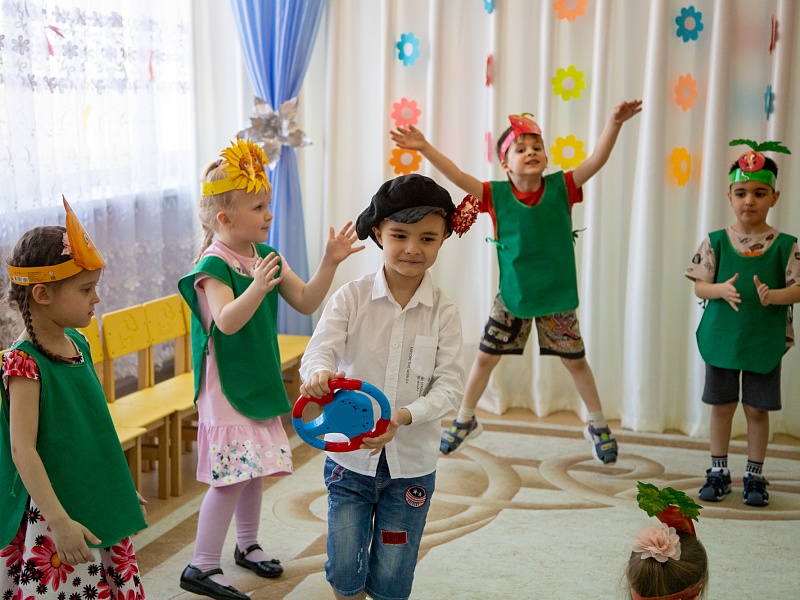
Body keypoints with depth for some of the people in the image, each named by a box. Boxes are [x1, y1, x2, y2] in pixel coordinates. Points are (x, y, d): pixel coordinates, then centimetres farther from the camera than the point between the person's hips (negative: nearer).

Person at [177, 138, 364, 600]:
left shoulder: (266, 256, 6)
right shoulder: (214, 266, -18)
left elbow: (307, 302, 5)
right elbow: (226, 321, -33)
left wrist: (330, 263, -9)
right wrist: (257, 288, -50)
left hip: (261, 380, 8)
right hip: (227, 386, -8)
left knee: (252, 470, 17)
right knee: (232, 476, -8)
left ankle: (248, 544, 35)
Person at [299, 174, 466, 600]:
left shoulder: (443, 312, -6)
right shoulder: (351, 298, -7)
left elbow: (450, 385, -11)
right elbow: (320, 350, -18)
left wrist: (404, 416, -28)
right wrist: (319, 373, -43)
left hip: (411, 464, 0)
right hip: (349, 457, 0)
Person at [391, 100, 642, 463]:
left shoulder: (561, 187, -11)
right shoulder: (497, 195, -11)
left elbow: (596, 160, -21)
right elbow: (458, 176, -19)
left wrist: (614, 123, -36)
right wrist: (424, 148, -31)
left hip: (557, 297, 0)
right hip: (512, 297, 1)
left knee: (575, 362, 11)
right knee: (485, 357, 9)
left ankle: (598, 426, 32)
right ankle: (465, 421, 31)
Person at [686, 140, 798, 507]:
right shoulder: (716, 241, -2)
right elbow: (699, 285, -2)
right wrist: (721, 290, -23)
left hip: (765, 341, -1)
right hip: (722, 337, 1)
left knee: (757, 408, 8)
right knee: (722, 405, 10)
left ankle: (754, 475, 23)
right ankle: (719, 471, 24)